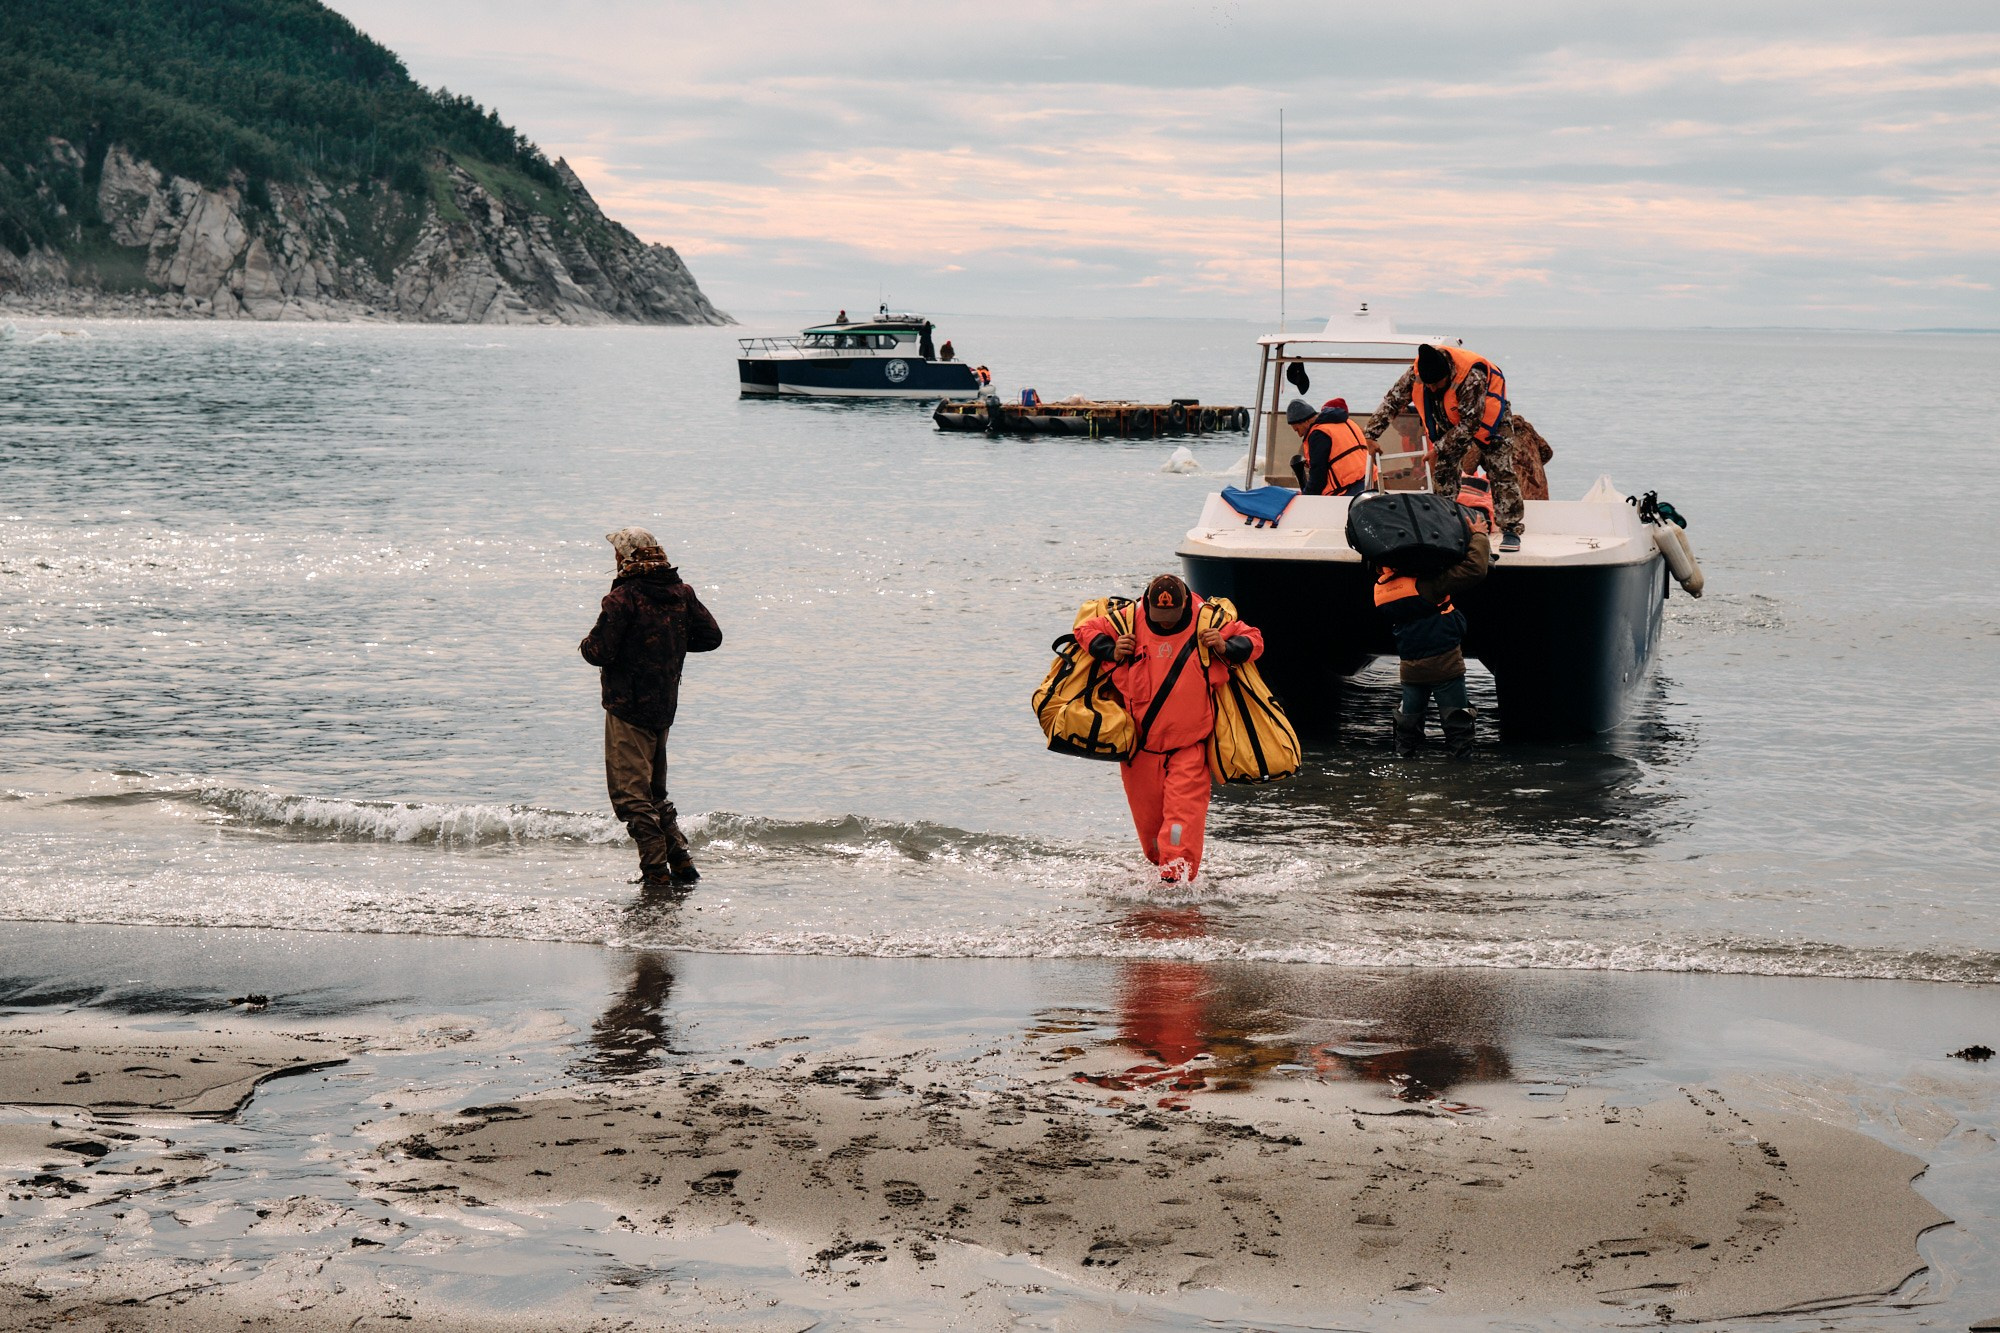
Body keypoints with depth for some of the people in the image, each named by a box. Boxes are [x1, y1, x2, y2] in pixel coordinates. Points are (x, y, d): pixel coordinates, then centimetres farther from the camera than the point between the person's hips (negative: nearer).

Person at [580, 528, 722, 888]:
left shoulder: (623, 597, -16)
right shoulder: (682, 593, 4)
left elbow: (599, 653, -18)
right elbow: (711, 636, 9)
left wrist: (586, 644, 4)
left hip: (628, 708, -7)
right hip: (665, 706, 7)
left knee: (630, 792, -2)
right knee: (654, 790, 20)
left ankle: (657, 872, -7)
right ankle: (681, 862, 14)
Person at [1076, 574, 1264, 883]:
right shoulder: (1129, 621, -1)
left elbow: (1253, 641, 9)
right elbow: (1087, 629, 12)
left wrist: (1226, 648, -12)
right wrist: (1112, 651, -6)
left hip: (1189, 744, -2)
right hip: (1141, 743, 2)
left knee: (1184, 809, -17)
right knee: (1147, 813, 7)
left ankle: (1177, 877, -22)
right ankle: (1161, 865, 30)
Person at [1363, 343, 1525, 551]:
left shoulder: (1472, 377, -41)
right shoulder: (1415, 374, -25)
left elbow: (1470, 423, -35)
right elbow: (1392, 401, -12)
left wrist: (1439, 448, -31)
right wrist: (1371, 436, -12)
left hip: (1488, 418, -5)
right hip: (1451, 422, 5)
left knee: (1501, 474, -10)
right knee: (1443, 471, -4)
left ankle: (1511, 530, -6)